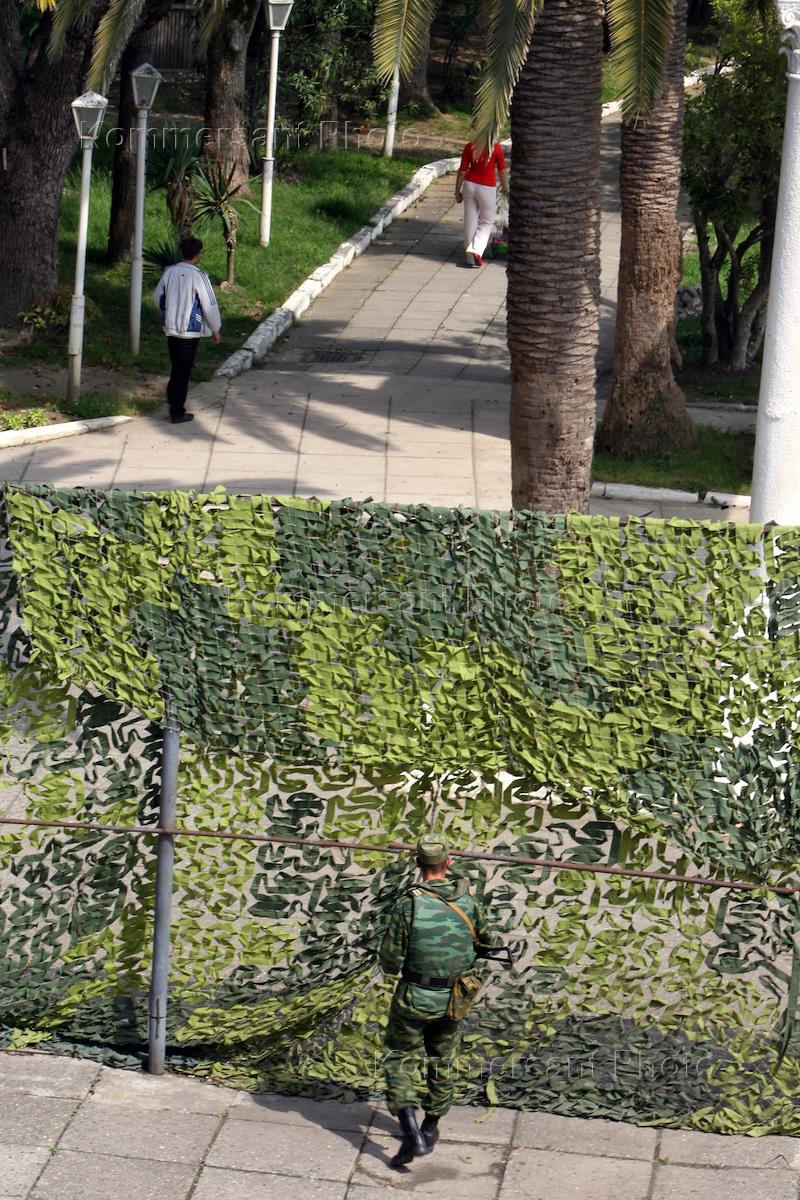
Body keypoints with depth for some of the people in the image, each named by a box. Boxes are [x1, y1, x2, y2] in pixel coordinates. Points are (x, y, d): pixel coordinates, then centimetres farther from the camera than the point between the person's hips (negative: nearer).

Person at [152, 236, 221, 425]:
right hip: (190, 331, -5)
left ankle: (173, 401, 26)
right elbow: (210, 305, -12)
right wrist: (215, 329, 2)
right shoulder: (198, 277, -17)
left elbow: (157, 297, 11)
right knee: (183, 372, 2)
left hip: (171, 329, 5)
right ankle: (177, 413, 6)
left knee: (176, 368, 20)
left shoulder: (169, 272, -2)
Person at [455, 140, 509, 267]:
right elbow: (502, 171, -5)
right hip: (487, 188, -3)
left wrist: (457, 191, 6)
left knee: (470, 221, 12)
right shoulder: (496, 148, -13)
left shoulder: (469, 146, -6)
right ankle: (476, 251, -6)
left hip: (469, 185, 3)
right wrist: (505, 189, 11)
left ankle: (470, 257, 17)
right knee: (486, 222, 14)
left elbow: (462, 171, -3)